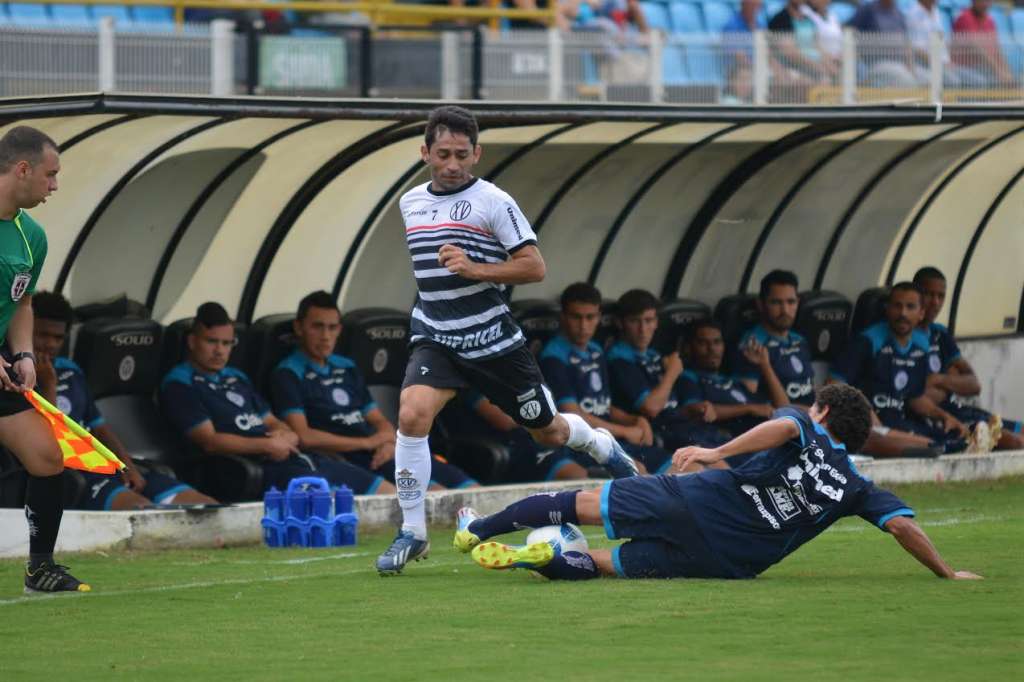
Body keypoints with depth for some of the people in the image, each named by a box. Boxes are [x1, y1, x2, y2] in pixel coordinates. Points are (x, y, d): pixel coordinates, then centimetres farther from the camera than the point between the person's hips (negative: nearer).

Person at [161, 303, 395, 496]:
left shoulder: (236, 378, 26)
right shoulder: (179, 386, 0)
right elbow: (210, 442, -11)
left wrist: (287, 436, 2)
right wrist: (268, 446, -12)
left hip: (294, 458, 9)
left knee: (388, 493, -2)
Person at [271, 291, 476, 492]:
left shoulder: (347, 368, 22)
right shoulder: (288, 375, 0)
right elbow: (303, 437, -12)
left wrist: (389, 443, -3)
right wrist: (367, 442, -7)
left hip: (381, 454, 8)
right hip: (346, 461, -8)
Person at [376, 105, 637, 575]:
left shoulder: (492, 202, -10)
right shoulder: (410, 204, 7)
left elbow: (534, 267, -13)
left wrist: (475, 269, -24)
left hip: (492, 338, -3)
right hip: (435, 338, 3)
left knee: (548, 431, 12)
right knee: (412, 414, -25)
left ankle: (600, 445, 49)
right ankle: (412, 532, -16)